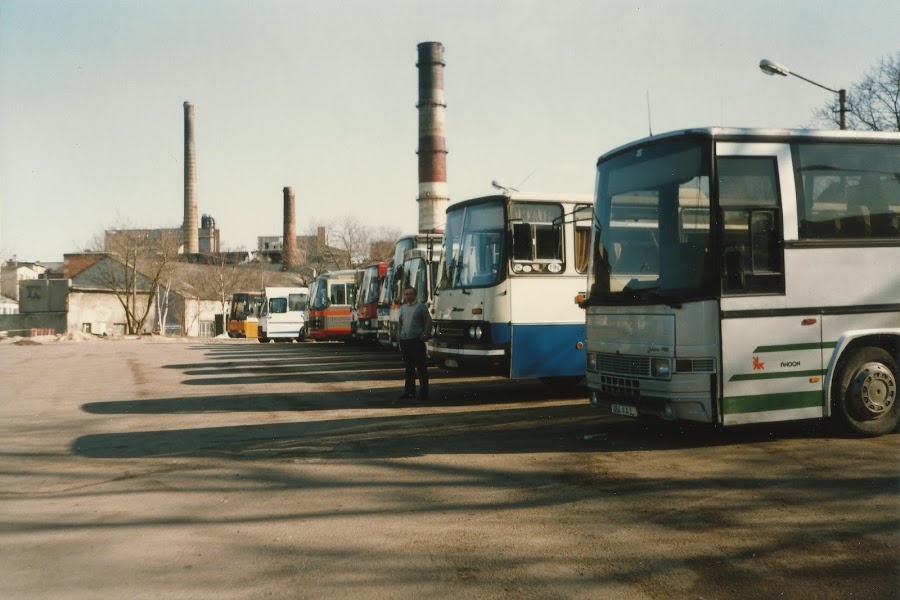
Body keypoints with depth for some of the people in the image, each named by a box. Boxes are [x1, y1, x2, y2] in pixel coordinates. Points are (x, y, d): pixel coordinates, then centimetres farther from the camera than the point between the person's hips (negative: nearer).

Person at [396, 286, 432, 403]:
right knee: (409, 368, 11)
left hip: (417, 341, -6)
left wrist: (424, 336, -12)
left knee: (421, 367, -3)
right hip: (405, 341, 6)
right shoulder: (403, 308, 15)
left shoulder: (421, 307, -2)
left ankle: (423, 393, -1)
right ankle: (409, 392, 16)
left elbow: (428, 322, -5)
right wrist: (400, 338, 14)